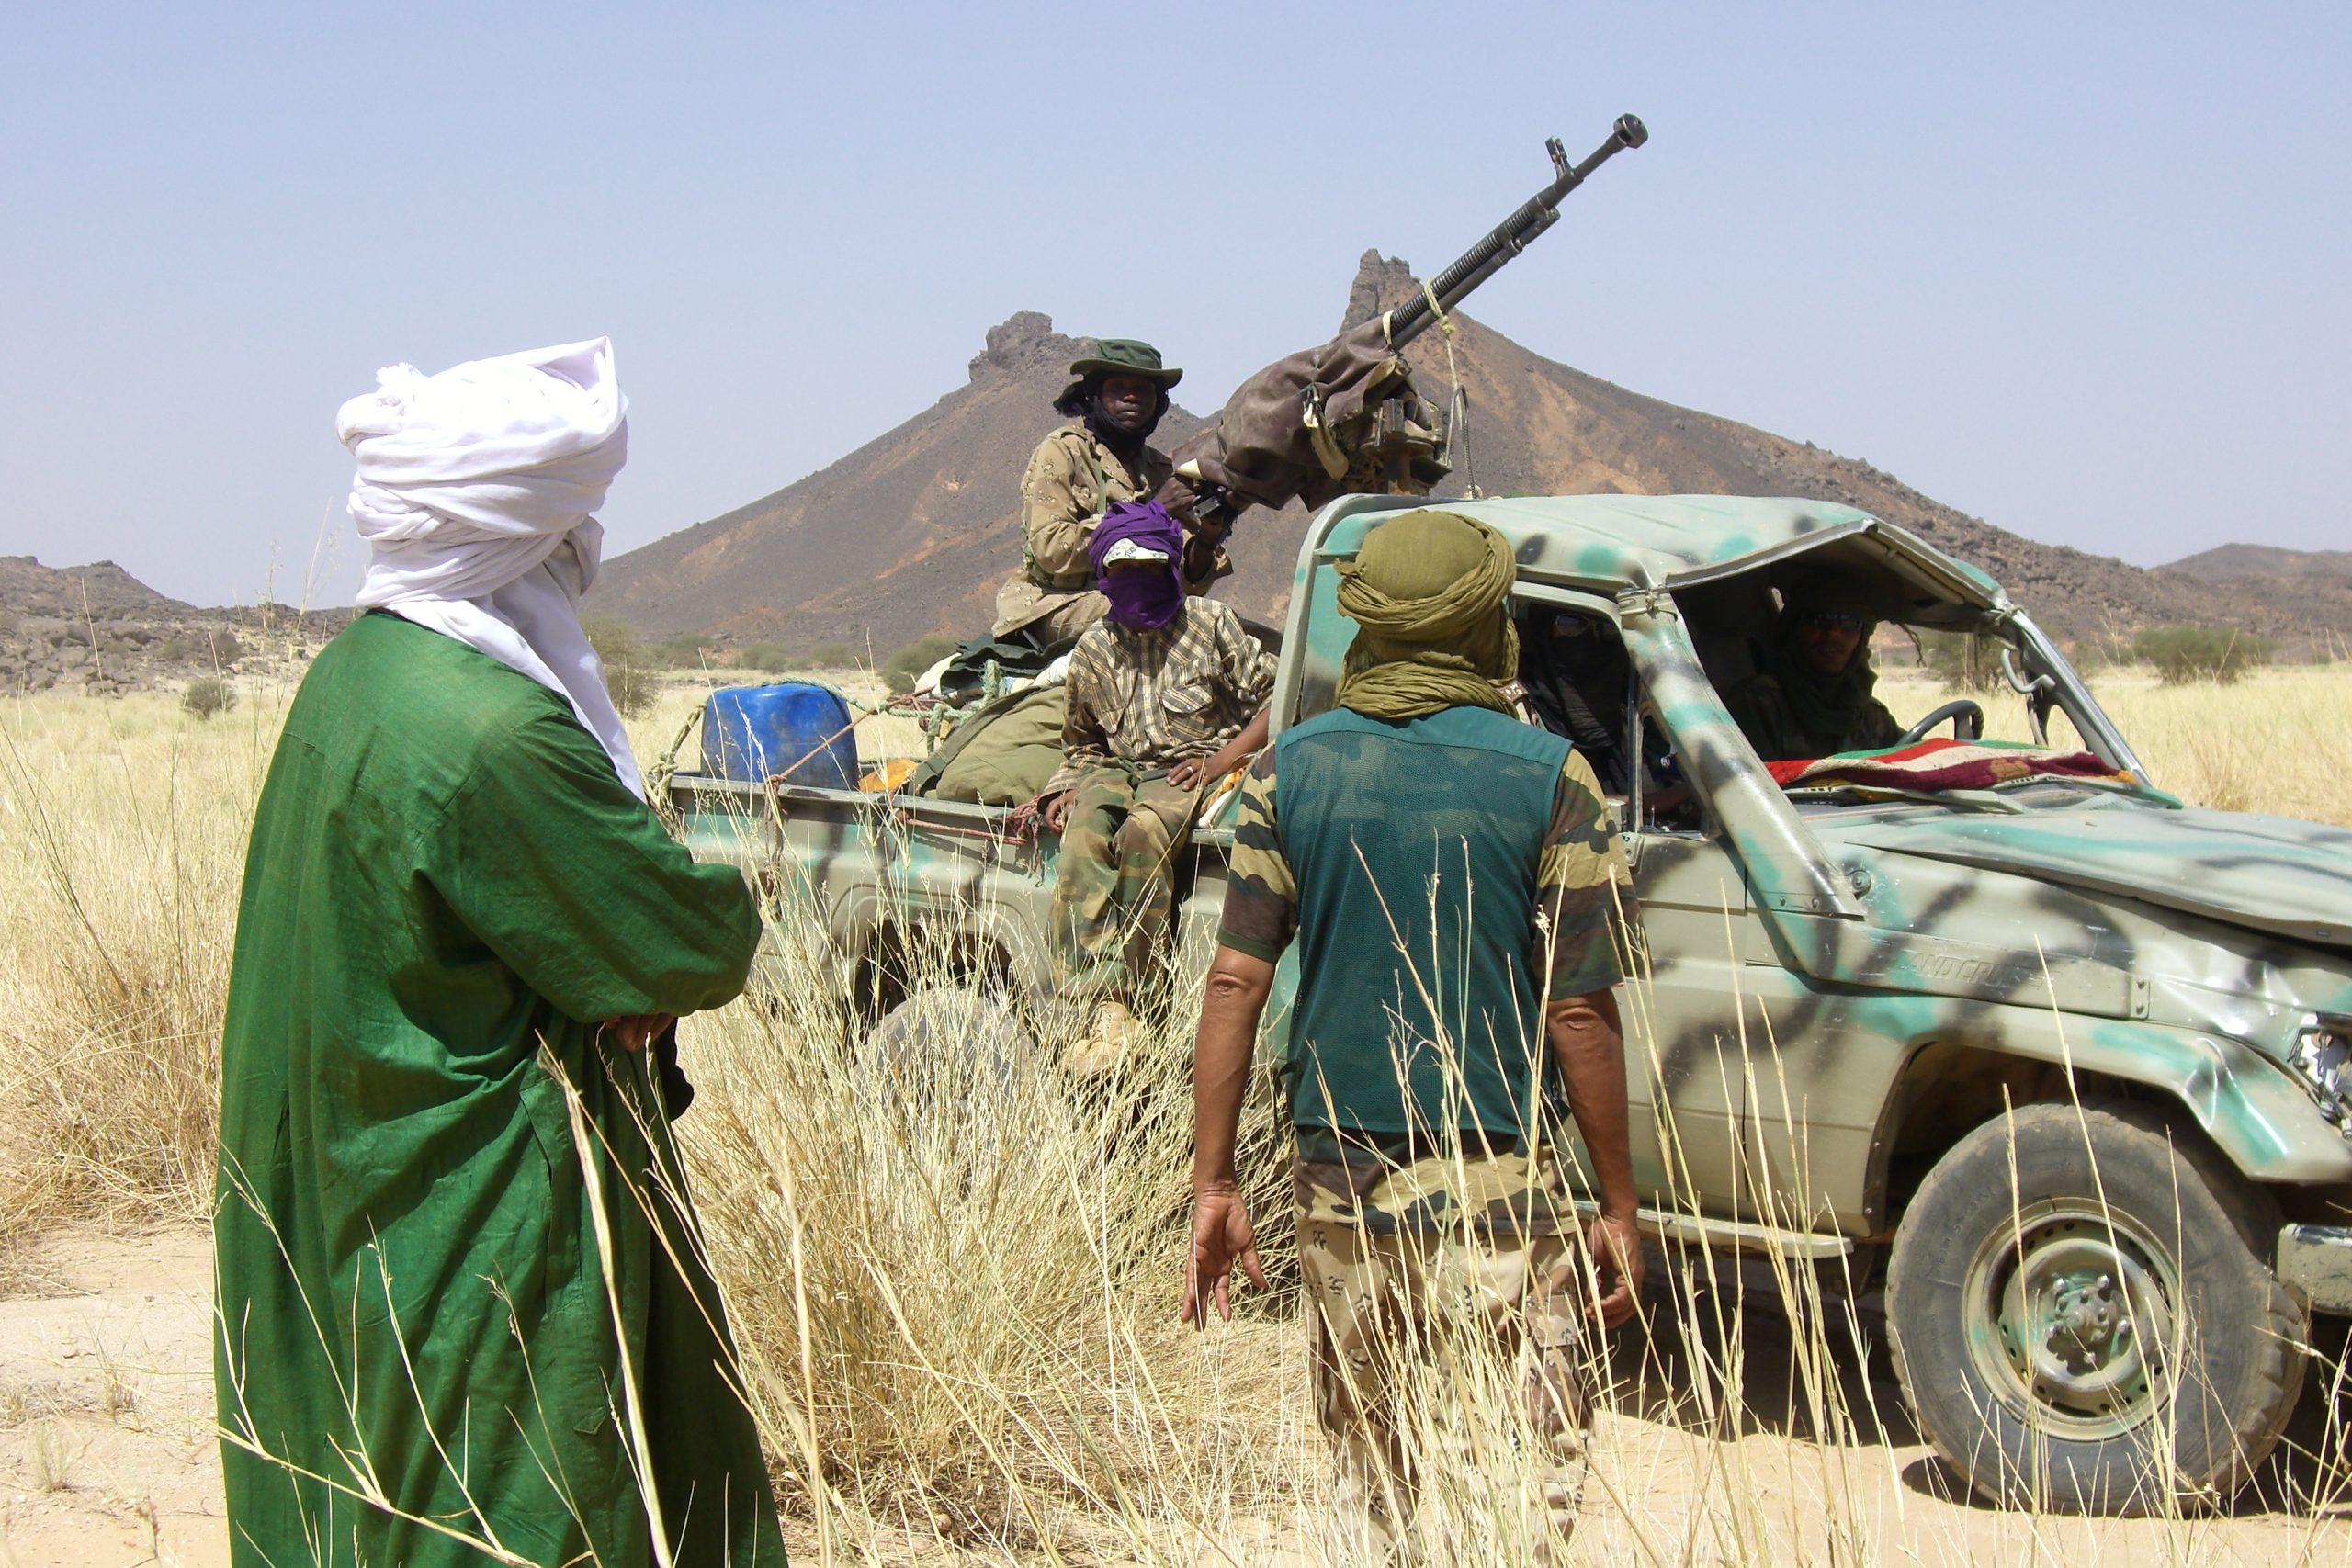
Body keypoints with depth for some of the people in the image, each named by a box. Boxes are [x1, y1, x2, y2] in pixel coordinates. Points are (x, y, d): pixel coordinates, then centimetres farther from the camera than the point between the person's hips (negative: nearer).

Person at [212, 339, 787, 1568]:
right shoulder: (494, 733, -26)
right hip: (494, 1225, -9)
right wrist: (724, 913, 2)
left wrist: (633, 980, -5)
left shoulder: (348, 675, 4)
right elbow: (699, 941, -19)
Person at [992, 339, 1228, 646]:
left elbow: (1186, 583, 11)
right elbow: (1050, 548, -15)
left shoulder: (1161, 470, 16)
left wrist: (1206, 542, -12)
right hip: (1055, 609, -6)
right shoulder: (1062, 452, -1)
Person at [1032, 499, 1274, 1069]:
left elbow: (1274, 699, 1)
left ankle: (1122, 997, -38)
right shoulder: (1094, 649, 14)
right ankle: (1095, 1006, -42)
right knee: (1083, 835, -32)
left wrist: (1222, 760, -11)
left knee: (1142, 833, -37)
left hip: (1192, 767, -3)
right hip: (1117, 769, 3)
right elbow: (1081, 740, 26)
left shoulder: (1210, 623, 3)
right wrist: (1070, 787, 5)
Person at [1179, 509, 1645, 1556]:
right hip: (1503, 1182, -3)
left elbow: (1236, 979, -2)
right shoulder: (1549, 779, -6)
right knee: (1542, 1461, 7)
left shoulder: (1293, 768, 1)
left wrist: (1213, 1181, 4)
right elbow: (1580, 1011, -7)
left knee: (1366, 1454, 15)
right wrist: (1620, 1207, 1)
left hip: (1341, 1172, 3)